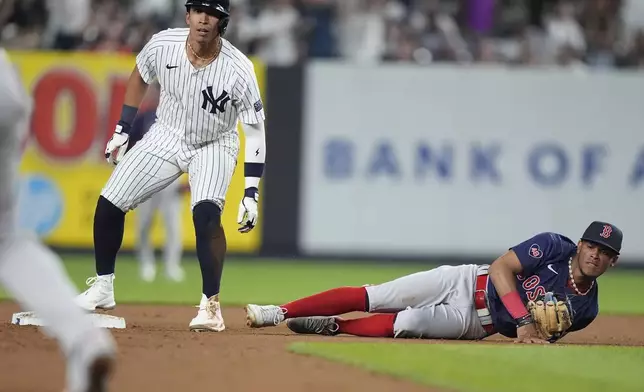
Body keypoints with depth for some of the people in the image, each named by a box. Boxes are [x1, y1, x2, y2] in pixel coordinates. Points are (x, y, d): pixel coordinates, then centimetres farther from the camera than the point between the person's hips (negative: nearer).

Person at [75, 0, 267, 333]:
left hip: (214, 146, -4)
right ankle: (102, 288, 21)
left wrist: (251, 193, -26)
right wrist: (122, 131, 5)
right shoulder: (163, 45, -19)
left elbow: (255, 130, -21)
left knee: (206, 213, -30)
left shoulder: (239, 70, -28)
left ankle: (210, 306, -21)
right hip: (166, 136, 4)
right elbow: (139, 77, 5)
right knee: (109, 203, 0)